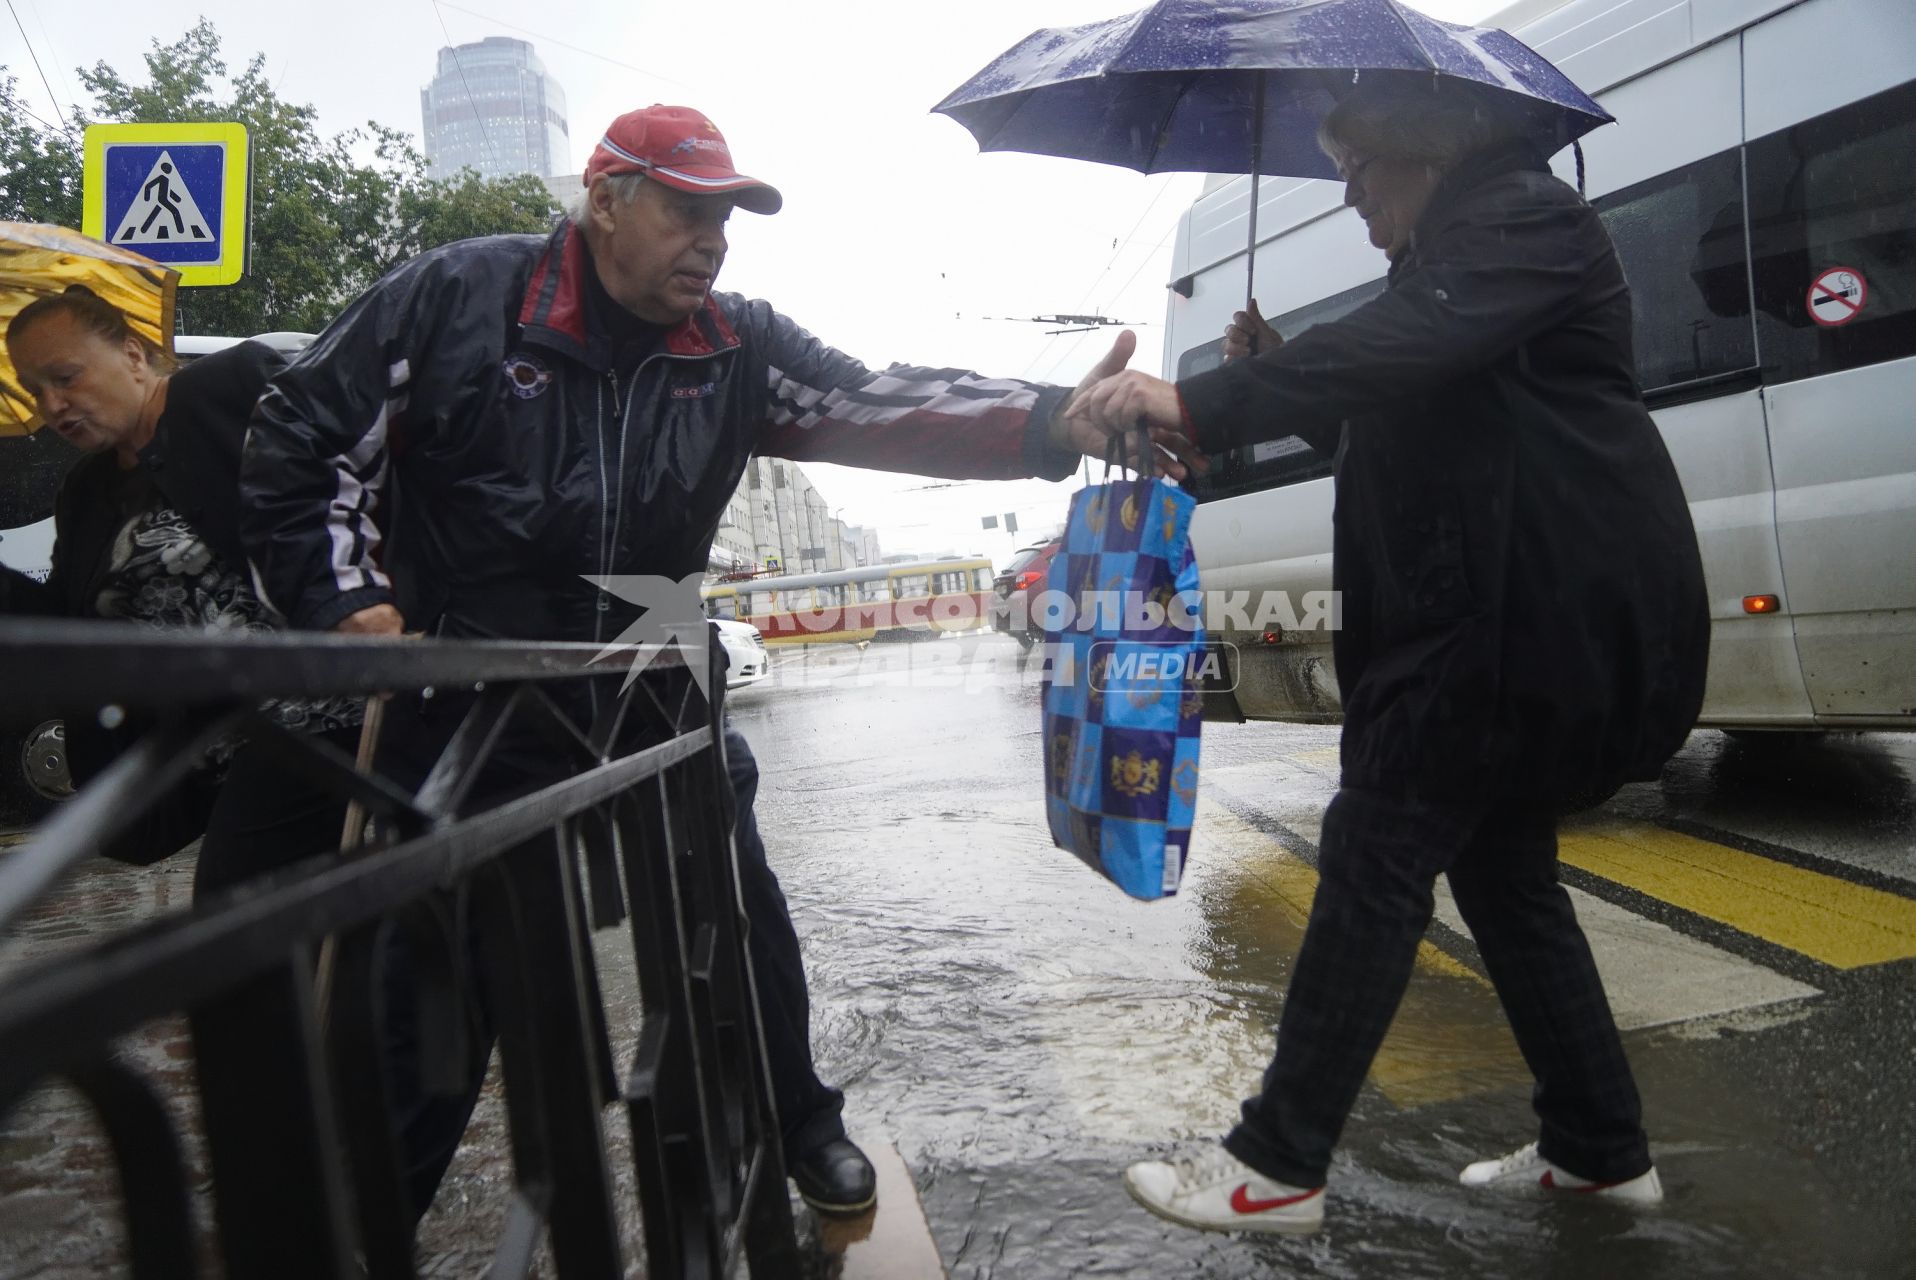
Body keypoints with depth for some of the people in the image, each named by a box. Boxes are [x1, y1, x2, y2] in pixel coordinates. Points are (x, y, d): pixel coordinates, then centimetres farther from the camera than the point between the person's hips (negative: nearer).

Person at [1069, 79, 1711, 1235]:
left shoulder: (1528, 220, -9)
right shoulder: (1453, 254, 23)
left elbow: (1403, 347, -27)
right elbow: (1399, 419, 24)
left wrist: (1198, 403, -32)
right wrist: (1279, 374, 9)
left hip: (1533, 611, -11)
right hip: (1515, 611, 11)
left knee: (1377, 855, -10)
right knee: (1501, 865, 14)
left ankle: (1278, 1166, -1)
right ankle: (1601, 1149, 26)